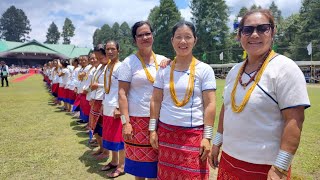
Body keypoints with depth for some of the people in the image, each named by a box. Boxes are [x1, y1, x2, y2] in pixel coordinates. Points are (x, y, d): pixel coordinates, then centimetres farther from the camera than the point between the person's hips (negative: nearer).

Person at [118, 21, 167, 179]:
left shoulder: (163, 61, 7)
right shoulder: (129, 62, -3)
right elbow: (122, 93, -7)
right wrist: (125, 122, -12)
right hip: (137, 119, -2)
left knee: (156, 162, 9)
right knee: (139, 159, 8)